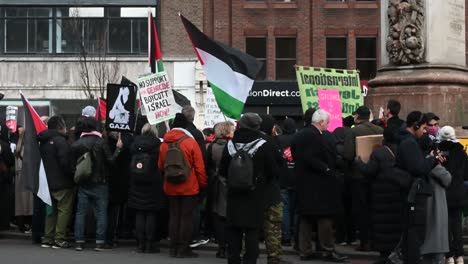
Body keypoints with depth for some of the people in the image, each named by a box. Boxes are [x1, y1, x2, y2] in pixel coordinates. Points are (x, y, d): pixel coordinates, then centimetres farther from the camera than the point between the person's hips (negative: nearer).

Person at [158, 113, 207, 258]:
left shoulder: (164, 144, 2)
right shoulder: (190, 142, -11)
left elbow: (160, 166, 12)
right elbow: (199, 167, -10)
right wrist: (203, 184, 0)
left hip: (171, 188, 5)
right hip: (189, 187, -4)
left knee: (174, 216, 12)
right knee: (187, 216, 1)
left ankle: (173, 247, 14)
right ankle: (183, 249, 1)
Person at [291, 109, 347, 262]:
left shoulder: (300, 135, 11)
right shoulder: (314, 136, -18)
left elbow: (295, 154, 15)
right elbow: (310, 158, -26)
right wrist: (326, 169, -17)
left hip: (304, 182, 10)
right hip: (317, 183, -10)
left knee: (306, 218, 12)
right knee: (325, 216, -4)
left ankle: (305, 251, 15)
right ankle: (329, 251, 0)